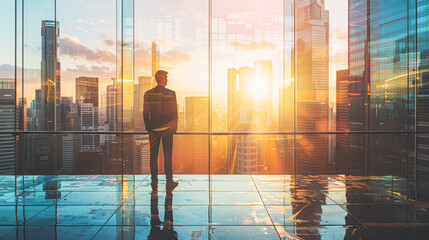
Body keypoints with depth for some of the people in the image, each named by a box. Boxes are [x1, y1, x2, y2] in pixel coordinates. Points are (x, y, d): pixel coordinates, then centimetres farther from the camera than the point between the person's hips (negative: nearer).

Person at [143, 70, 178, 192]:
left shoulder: (148, 94, -1)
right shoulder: (171, 93, -7)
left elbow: (145, 113, 1)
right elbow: (174, 113, -5)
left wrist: (148, 128, 9)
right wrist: (174, 127, 7)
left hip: (153, 130, 2)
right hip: (167, 129, -2)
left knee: (153, 156, 8)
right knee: (168, 155, 7)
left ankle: (154, 182, 13)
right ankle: (169, 181, 13)